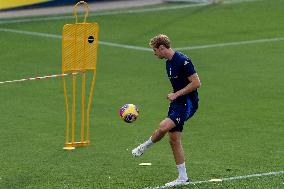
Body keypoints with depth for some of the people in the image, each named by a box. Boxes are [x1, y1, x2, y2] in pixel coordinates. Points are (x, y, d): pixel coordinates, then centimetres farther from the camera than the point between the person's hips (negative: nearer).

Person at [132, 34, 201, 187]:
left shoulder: (182, 61, -18)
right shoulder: (169, 63, 12)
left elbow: (196, 83, -20)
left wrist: (176, 94, -18)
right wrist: (173, 96, 12)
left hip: (188, 103, -10)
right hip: (176, 103, 10)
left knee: (164, 126, -26)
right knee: (174, 139, 5)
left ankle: (144, 147, 0)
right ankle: (183, 178, 11)